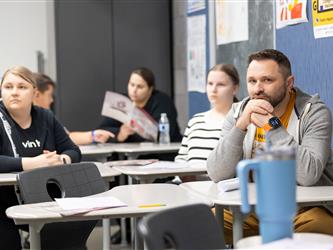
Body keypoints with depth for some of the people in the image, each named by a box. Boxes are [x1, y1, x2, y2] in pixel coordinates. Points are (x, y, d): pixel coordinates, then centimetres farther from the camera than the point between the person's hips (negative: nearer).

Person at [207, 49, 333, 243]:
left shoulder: (314, 112, -10)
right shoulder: (239, 112, 2)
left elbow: (308, 175, -26)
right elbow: (217, 174, -9)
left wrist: (271, 125, -23)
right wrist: (241, 125, -20)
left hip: (307, 206, -3)